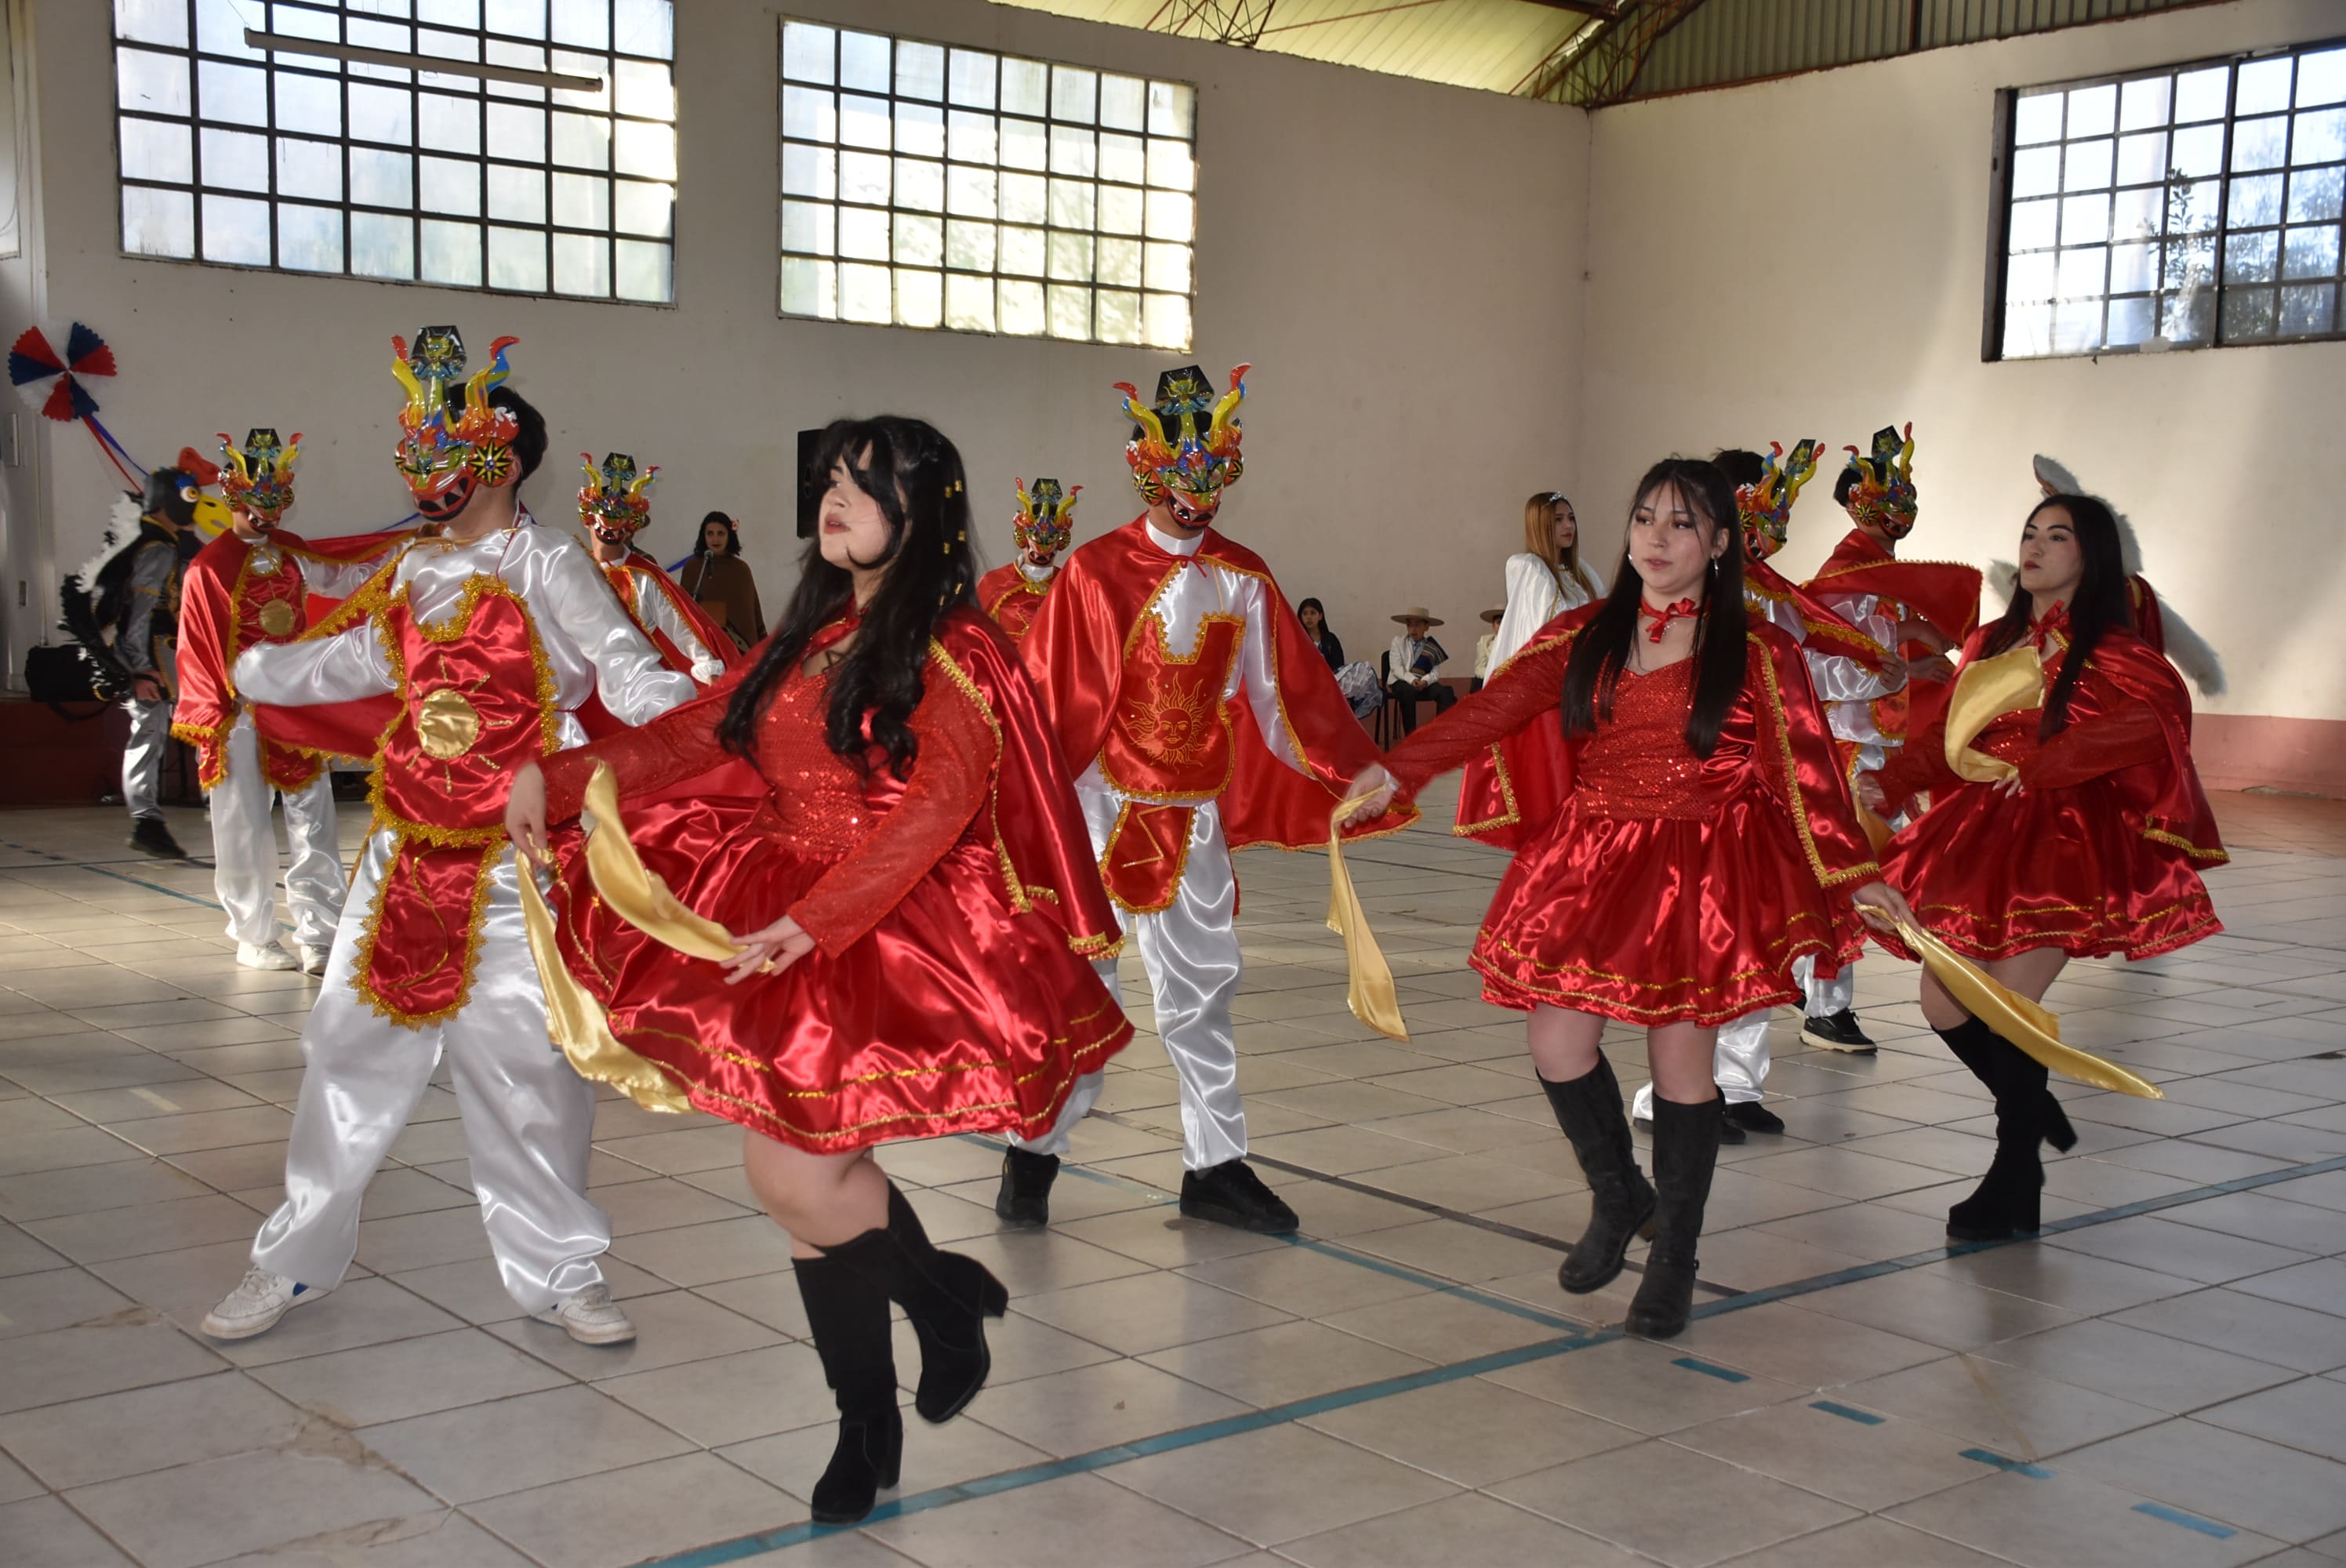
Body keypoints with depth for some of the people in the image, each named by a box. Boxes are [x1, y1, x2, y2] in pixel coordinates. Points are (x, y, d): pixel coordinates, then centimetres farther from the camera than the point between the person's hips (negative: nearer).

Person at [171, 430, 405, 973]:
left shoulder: (293, 554, 9)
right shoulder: (209, 568, -5)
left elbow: (347, 576, 22)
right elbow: (198, 652, -4)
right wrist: (211, 717, -7)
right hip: (242, 718, -4)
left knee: (314, 828, -1)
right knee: (246, 831, 3)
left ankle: (319, 938, 1)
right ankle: (255, 938, 15)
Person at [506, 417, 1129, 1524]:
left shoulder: (952, 649, -6)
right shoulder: (813, 636, 15)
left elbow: (938, 805, -18)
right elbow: (691, 736, 17)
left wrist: (814, 922, -26)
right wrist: (555, 775, 6)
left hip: (895, 932, -6)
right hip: (790, 920, 7)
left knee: (793, 1172, -15)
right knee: (805, 1175, 6)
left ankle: (951, 1298, 13)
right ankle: (868, 1426, 21)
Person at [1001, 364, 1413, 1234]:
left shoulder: (1243, 579, 5)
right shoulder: (1094, 571, -6)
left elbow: (1286, 695, 8)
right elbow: (1042, 696, -6)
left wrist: (1358, 777, 3)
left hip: (1194, 816, 4)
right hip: (1102, 805, -3)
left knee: (1200, 989, 9)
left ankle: (1214, 1167, 18)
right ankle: (1033, 1152, 15)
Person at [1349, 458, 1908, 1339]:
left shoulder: (1757, 654, -2)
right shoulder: (1583, 639, 7)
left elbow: (1807, 768, -6)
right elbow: (1491, 711, 0)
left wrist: (1855, 872, -16)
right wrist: (1397, 772, -9)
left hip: (1701, 870, -3)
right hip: (1591, 860, 3)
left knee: (1680, 1059, 0)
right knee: (1556, 1041, -1)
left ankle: (1674, 1260, 19)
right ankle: (1618, 1198, 28)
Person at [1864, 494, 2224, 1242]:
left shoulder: (2104, 647, -5)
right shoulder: (1991, 643, 14)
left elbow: (2160, 710, -24)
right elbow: (1945, 736, 12)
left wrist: (2044, 767, -23)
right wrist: (1888, 783, -6)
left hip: (2062, 839, -6)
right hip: (1981, 838, 6)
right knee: (1943, 1002, 5)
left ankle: (2015, 1184, 5)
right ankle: (2034, 1109, 32)